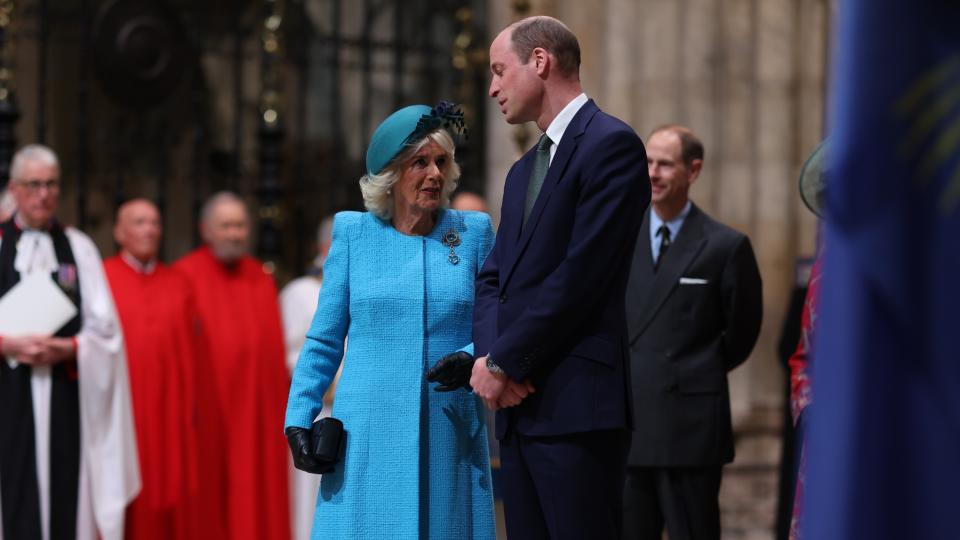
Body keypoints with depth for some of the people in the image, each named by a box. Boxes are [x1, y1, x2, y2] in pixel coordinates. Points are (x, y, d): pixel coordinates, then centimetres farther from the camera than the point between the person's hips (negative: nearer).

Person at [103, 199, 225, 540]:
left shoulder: (178, 285, 13)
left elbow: (195, 352, 11)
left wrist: (197, 408, 4)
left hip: (172, 414, 3)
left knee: (176, 509, 2)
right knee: (125, 512, -2)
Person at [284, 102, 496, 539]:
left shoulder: (474, 233, 7)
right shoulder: (354, 233, 6)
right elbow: (324, 341, 8)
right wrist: (299, 418, 0)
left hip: (449, 436, 1)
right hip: (368, 438, -1)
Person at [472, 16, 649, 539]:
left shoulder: (611, 144, -6)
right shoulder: (523, 171, 23)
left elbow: (580, 274, -14)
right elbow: (493, 278, 18)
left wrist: (504, 363, -11)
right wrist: (489, 355, -3)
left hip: (576, 405, -8)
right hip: (519, 405, 8)